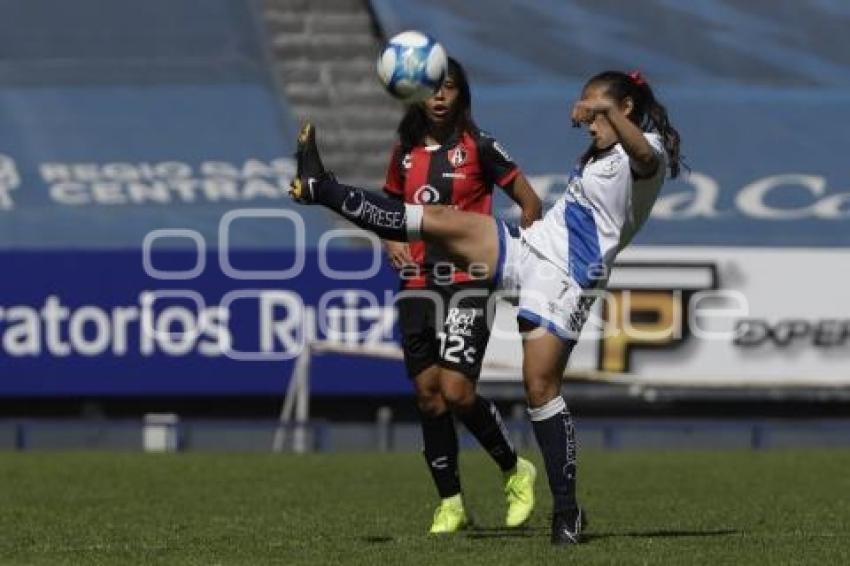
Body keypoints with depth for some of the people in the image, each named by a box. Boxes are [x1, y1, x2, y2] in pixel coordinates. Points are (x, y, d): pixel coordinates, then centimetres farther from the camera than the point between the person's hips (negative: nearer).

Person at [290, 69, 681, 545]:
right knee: (437, 220, -2)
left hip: (565, 279, -8)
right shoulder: (597, 157, 24)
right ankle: (321, 188, 2)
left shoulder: (647, 152, -5)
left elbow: (644, 155, -32)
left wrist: (607, 109, -52)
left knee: (541, 386, -14)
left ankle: (567, 511, -8)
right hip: (528, 248, 8)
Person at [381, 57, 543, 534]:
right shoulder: (406, 153, 11)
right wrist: (393, 242, 3)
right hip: (417, 284, 5)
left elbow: (530, 203, 1)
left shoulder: (478, 147, -3)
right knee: (428, 395, 3)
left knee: (457, 391, -16)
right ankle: (451, 503, 13)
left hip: (466, 283, -5)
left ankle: (516, 471, 7)